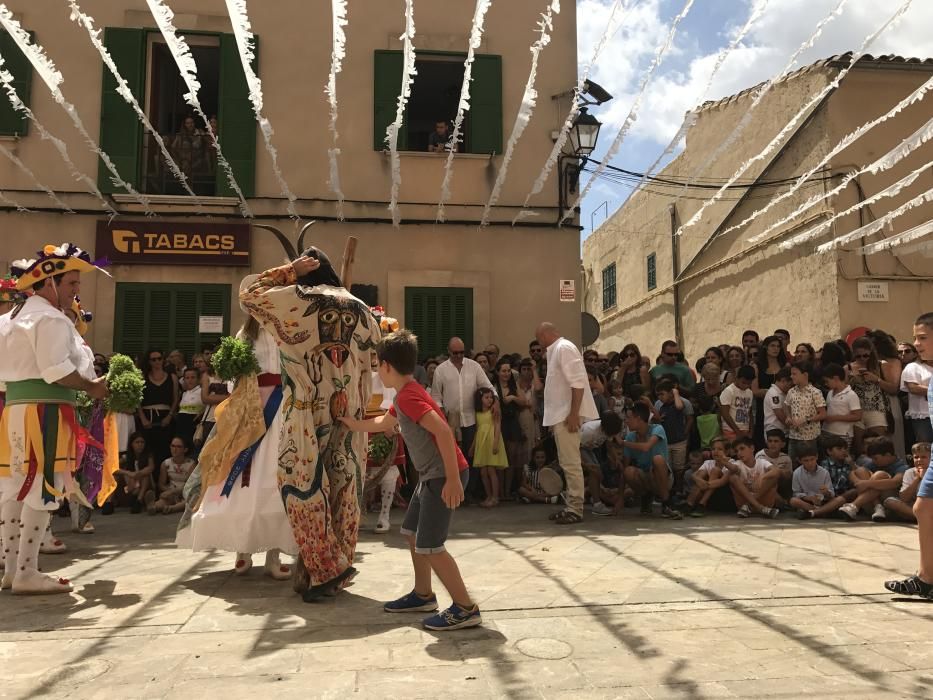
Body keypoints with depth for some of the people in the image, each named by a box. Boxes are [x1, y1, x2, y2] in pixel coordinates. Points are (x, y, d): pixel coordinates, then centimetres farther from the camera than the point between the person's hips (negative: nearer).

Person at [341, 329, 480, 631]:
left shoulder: (409, 396, -19)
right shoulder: (405, 395, 13)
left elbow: (443, 432, -29)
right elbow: (386, 422, 35)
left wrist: (453, 479, -29)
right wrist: (355, 424, 41)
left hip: (444, 475, -11)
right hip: (431, 474, 11)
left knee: (429, 546, -9)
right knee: (412, 532, 20)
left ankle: (466, 609, -1)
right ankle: (423, 595, 33)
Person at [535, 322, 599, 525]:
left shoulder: (564, 348, -11)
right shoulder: (556, 350, 18)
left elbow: (578, 382, -20)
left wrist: (573, 413, -23)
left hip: (568, 415, -10)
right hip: (560, 415, 10)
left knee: (570, 463, -8)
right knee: (567, 462, 14)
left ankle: (575, 509, -3)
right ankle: (572, 506, 21)